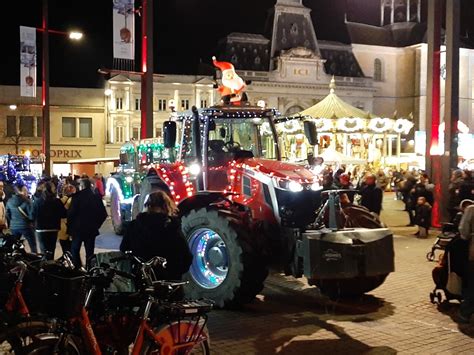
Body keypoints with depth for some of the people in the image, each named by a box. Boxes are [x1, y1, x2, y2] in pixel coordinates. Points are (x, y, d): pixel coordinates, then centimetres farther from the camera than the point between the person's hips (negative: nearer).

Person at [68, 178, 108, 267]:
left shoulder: (77, 197, -11)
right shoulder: (96, 198, 2)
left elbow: (71, 212, -14)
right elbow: (103, 214, 4)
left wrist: (69, 225, -1)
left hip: (78, 228, -4)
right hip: (92, 229, 4)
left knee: (75, 250, 8)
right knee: (90, 252, 9)